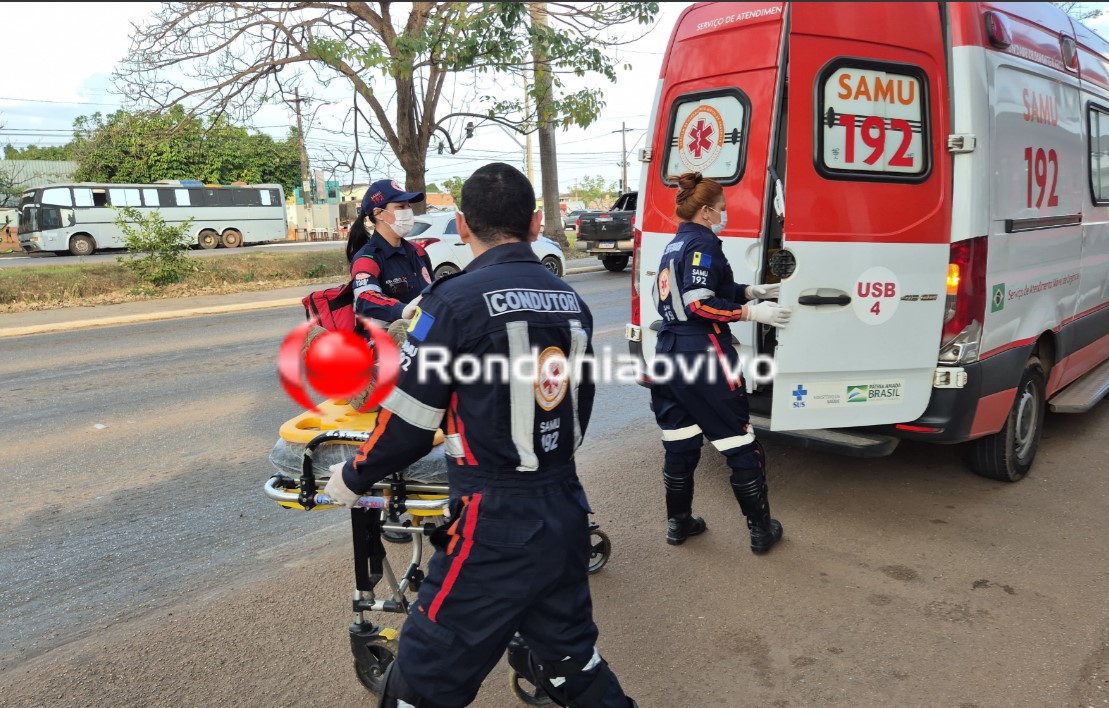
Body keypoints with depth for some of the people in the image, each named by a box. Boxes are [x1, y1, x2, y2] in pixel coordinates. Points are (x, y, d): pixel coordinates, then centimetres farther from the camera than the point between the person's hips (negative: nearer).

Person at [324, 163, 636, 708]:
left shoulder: (455, 301, -14)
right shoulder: (571, 301, 6)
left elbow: (407, 425, -10)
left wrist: (351, 480, 8)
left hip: (494, 526, -7)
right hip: (565, 512, 7)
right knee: (571, 659, 24)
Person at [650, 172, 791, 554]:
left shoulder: (675, 245, 16)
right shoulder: (703, 242, -10)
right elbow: (700, 303, -20)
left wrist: (753, 291, 17)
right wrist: (753, 312, -14)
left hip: (669, 352, 9)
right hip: (704, 356, -9)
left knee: (679, 444, 16)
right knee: (740, 446, 4)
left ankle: (678, 523, 27)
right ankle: (761, 530, 14)